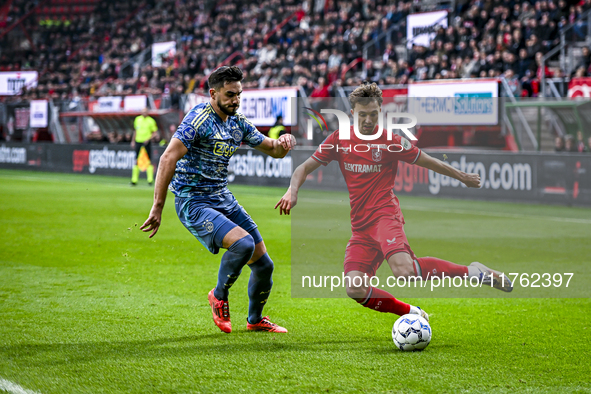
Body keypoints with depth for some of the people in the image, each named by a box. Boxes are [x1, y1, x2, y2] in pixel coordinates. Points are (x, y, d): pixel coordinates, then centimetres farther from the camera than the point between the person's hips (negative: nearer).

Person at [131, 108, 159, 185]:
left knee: (149, 161, -3)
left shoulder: (151, 121, -4)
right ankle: (134, 179, 3)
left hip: (147, 142, -4)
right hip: (138, 142, 4)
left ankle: (150, 179, 1)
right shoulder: (137, 119, 10)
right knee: (136, 161, 1)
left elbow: (155, 133, -2)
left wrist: (148, 139, -15)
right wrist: (133, 141, 15)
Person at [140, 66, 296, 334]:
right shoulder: (199, 119, -16)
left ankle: (255, 320, 32)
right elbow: (168, 159, -23)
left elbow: (273, 150, 18)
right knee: (243, 243, -30)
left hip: (224, 200, 8)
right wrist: (158, 207, -28)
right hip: (193, 203, -8)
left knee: (264, 264, 6)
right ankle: (219, 296, -2)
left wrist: (283, 142, -8)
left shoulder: (238, 123, 9)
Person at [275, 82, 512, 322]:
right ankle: (411, 313, 6)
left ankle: (472, 272, -16)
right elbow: (305, 168, 10)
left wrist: (463, 177, 20)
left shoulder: (390, 142, 0)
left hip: (385, 215, -4)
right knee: (354, 289, -15)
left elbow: (430, 163, 11)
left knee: (403, 270, -33)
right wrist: (293, 191, -10)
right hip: (360, 227, 5)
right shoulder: (339, 140, 8)